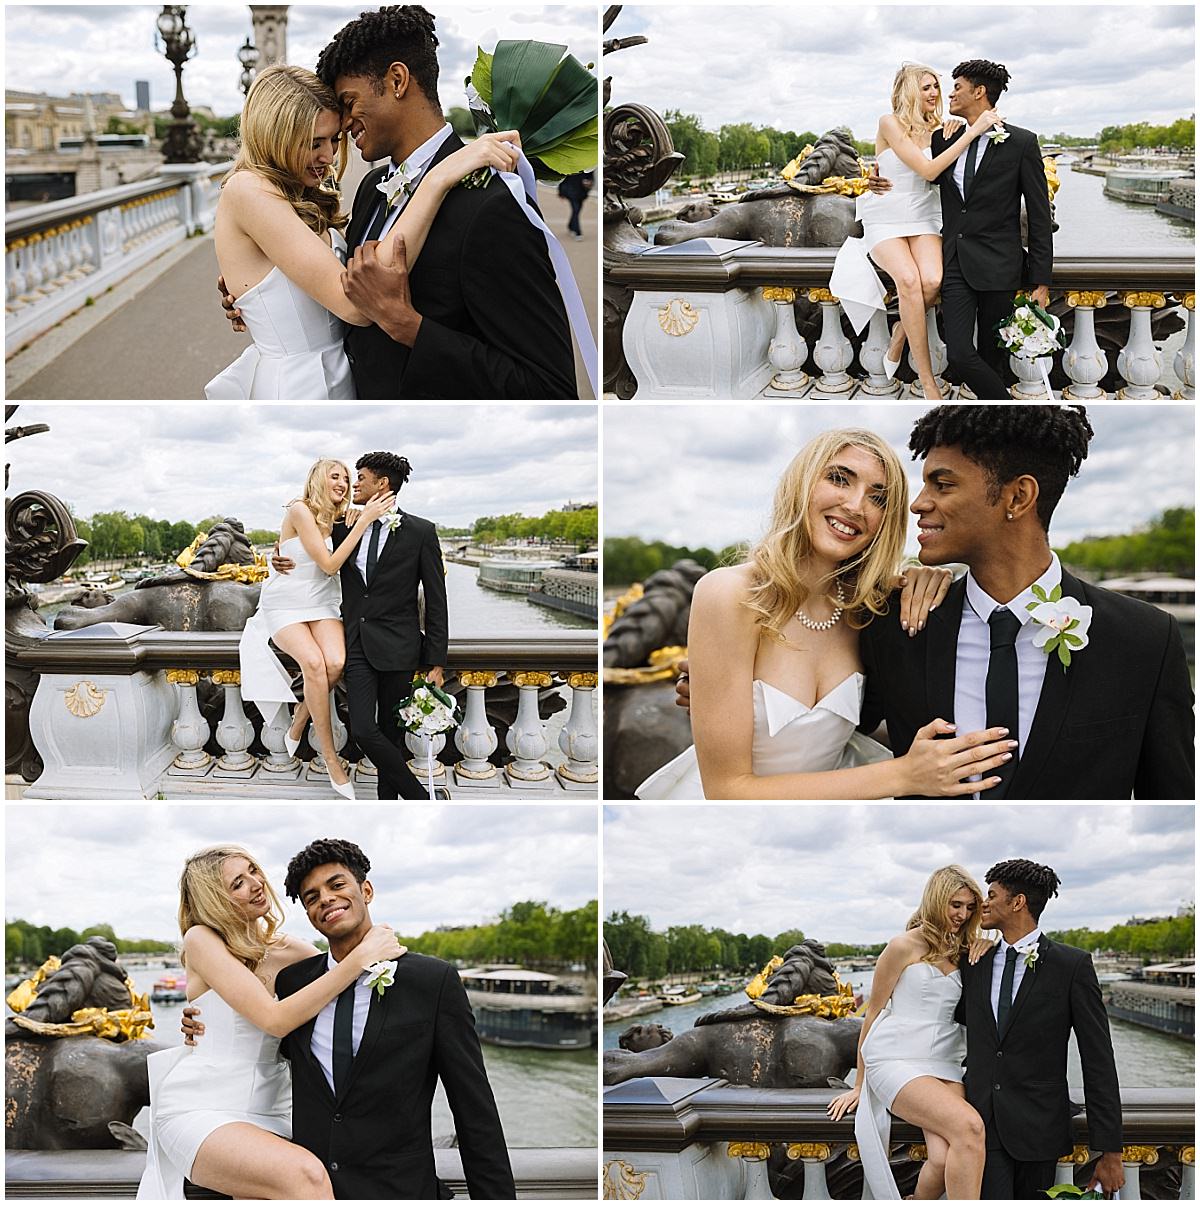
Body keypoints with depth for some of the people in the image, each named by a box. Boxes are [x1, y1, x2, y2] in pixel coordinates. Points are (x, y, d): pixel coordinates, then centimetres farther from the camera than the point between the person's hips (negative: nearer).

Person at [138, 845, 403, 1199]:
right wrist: (360, 958, -19)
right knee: (305, 1175, -31)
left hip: (269, 1114, 5)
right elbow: (276, 1020, -17)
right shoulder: (202, 940, -6)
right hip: (201, 1114, -5)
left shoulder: (292, 953, 9)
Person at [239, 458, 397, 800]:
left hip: (322, 606, 5)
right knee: (314, 662, -31)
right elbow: (329, 564, -17)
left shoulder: (339, 520, 8)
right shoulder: (300, 511, -13)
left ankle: (297, 726, -2)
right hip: (285, 606, -5)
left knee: (335, 662, -27)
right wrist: (365, 520, -20)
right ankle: (331, 759, -23)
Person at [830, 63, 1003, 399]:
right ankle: (928, 381, -25)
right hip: (884, 219, -4)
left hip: (923, 218, 4)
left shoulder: (938, 129, 5)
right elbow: (928, 170, -19)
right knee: (909, 279, -30)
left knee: (932, 281, -27)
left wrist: (955, 134, -7)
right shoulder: (890, 123, -11)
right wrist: (973, 131, -21)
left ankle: (900, 335, 4)